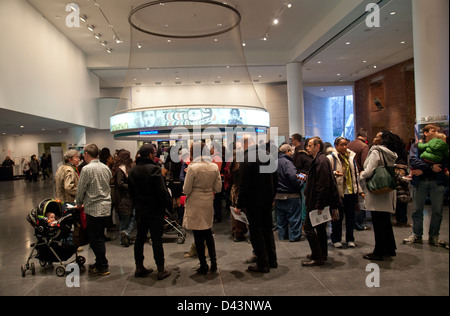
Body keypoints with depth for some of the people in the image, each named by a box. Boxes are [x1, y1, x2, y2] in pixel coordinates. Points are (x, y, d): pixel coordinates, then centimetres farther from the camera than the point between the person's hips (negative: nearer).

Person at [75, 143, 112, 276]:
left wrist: (79, 203, 11)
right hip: (106, 207, 7)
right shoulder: (105, 168, 7)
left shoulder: (87, 169, -14)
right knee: (100, 237, 18)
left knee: (95, 239, 3)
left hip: (93, 208, -7)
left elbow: (80, 189, -9)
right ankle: (100, 262, 28)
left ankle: (102, 268, 10)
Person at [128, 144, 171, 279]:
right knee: (157, 240, 0)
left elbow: (131, 191, 12)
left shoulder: (132, 170, 6)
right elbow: (161, 191, -20)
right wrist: (163, 205, -4)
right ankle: (161, 270, 8)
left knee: (140, 238, 14)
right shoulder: (154, 169, -17)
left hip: (140, 210, 7)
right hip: (154, 210, -6)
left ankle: (139, 268, 22)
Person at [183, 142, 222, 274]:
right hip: (208, 203, 5)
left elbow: (186, 190, -13)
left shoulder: (193, 168, -16)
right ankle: (213, 261, 18)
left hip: (195, 205, -5)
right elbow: (218, 188, 2)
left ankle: (203, 265, 14)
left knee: (198, 235, 6)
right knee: (208, 232, 20)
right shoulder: (214, 167, -2)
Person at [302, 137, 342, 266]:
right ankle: (322, 254, 28)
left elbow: (323, 185, -24)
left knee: (309, 226, -6)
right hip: (320, 202, 11)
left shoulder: (321, 161, -18)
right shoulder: (320, 159, 16)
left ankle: (317, 257, 1)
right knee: (320, 227, 17)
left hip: (318, 202, -11)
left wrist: (319, 205, -24)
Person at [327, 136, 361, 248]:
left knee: (351, 216, 10)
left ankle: (350, 239, 23)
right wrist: (335, 173, -30)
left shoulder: (351, 156, 14)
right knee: (338, 217, 2)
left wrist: (359, 189, 16)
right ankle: (336, 240, 16)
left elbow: (356, 174, 19)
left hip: (351, 191, 5)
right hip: (338, 192, -5)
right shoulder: (331, 158, -4)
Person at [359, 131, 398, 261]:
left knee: (378, 222, -2)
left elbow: (368, 172, -22)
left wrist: (361, 175, -1)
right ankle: (389, 249, 29)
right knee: (385, 221, 18)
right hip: (387, 191, 8)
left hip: (376, 191, -8)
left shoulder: (376, 152, -15)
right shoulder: (391, 155, 11)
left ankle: (378, 252, 6)